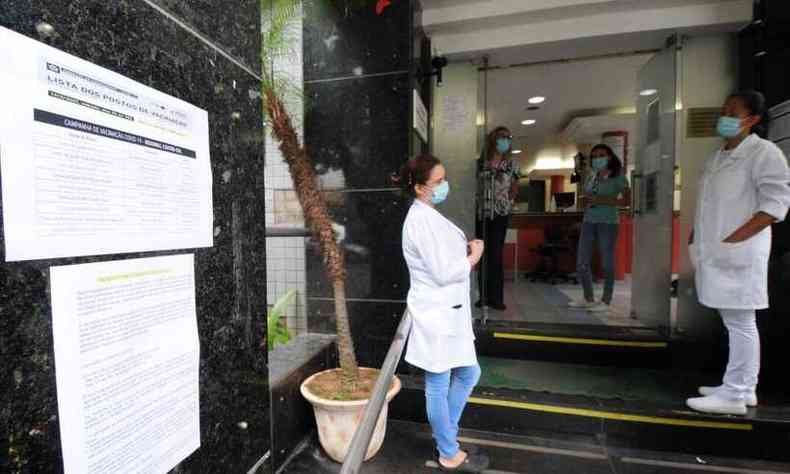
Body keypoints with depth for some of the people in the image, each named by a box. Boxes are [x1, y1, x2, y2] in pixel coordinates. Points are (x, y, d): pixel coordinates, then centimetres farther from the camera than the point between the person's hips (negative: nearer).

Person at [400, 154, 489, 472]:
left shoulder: (428, 216, 11)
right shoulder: (422, 220, -21)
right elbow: (443, 273, -22)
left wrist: (467, 253, 5)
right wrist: (474, 256, -9)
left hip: (448, 311, 10)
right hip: (436, 314, -10)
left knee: (468, 373, 22)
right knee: (439, 385, 10)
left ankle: (444, 434, 41)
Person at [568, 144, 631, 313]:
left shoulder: (617, 177, -1)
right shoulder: (591, 177, 15)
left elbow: (627, 200, -9)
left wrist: (602, 200, -17)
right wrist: (585, 202, 1)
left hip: (608, 222, -6)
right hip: (588, 221, 6)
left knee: (606, 262, -1)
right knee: (581, 262, 4)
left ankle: (606, 301, 8)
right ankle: (588, 299, 17)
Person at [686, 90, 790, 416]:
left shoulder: (764, 152, -6)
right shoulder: (718, 156, 18)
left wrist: (731, 241, -19)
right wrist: (695, 239, 12)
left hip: (737, 254, -8)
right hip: (715, 253, 8)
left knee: (740, 324, -1)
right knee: (734, 323, 14)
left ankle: (734, 395, 8)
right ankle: (743, 388, 26)